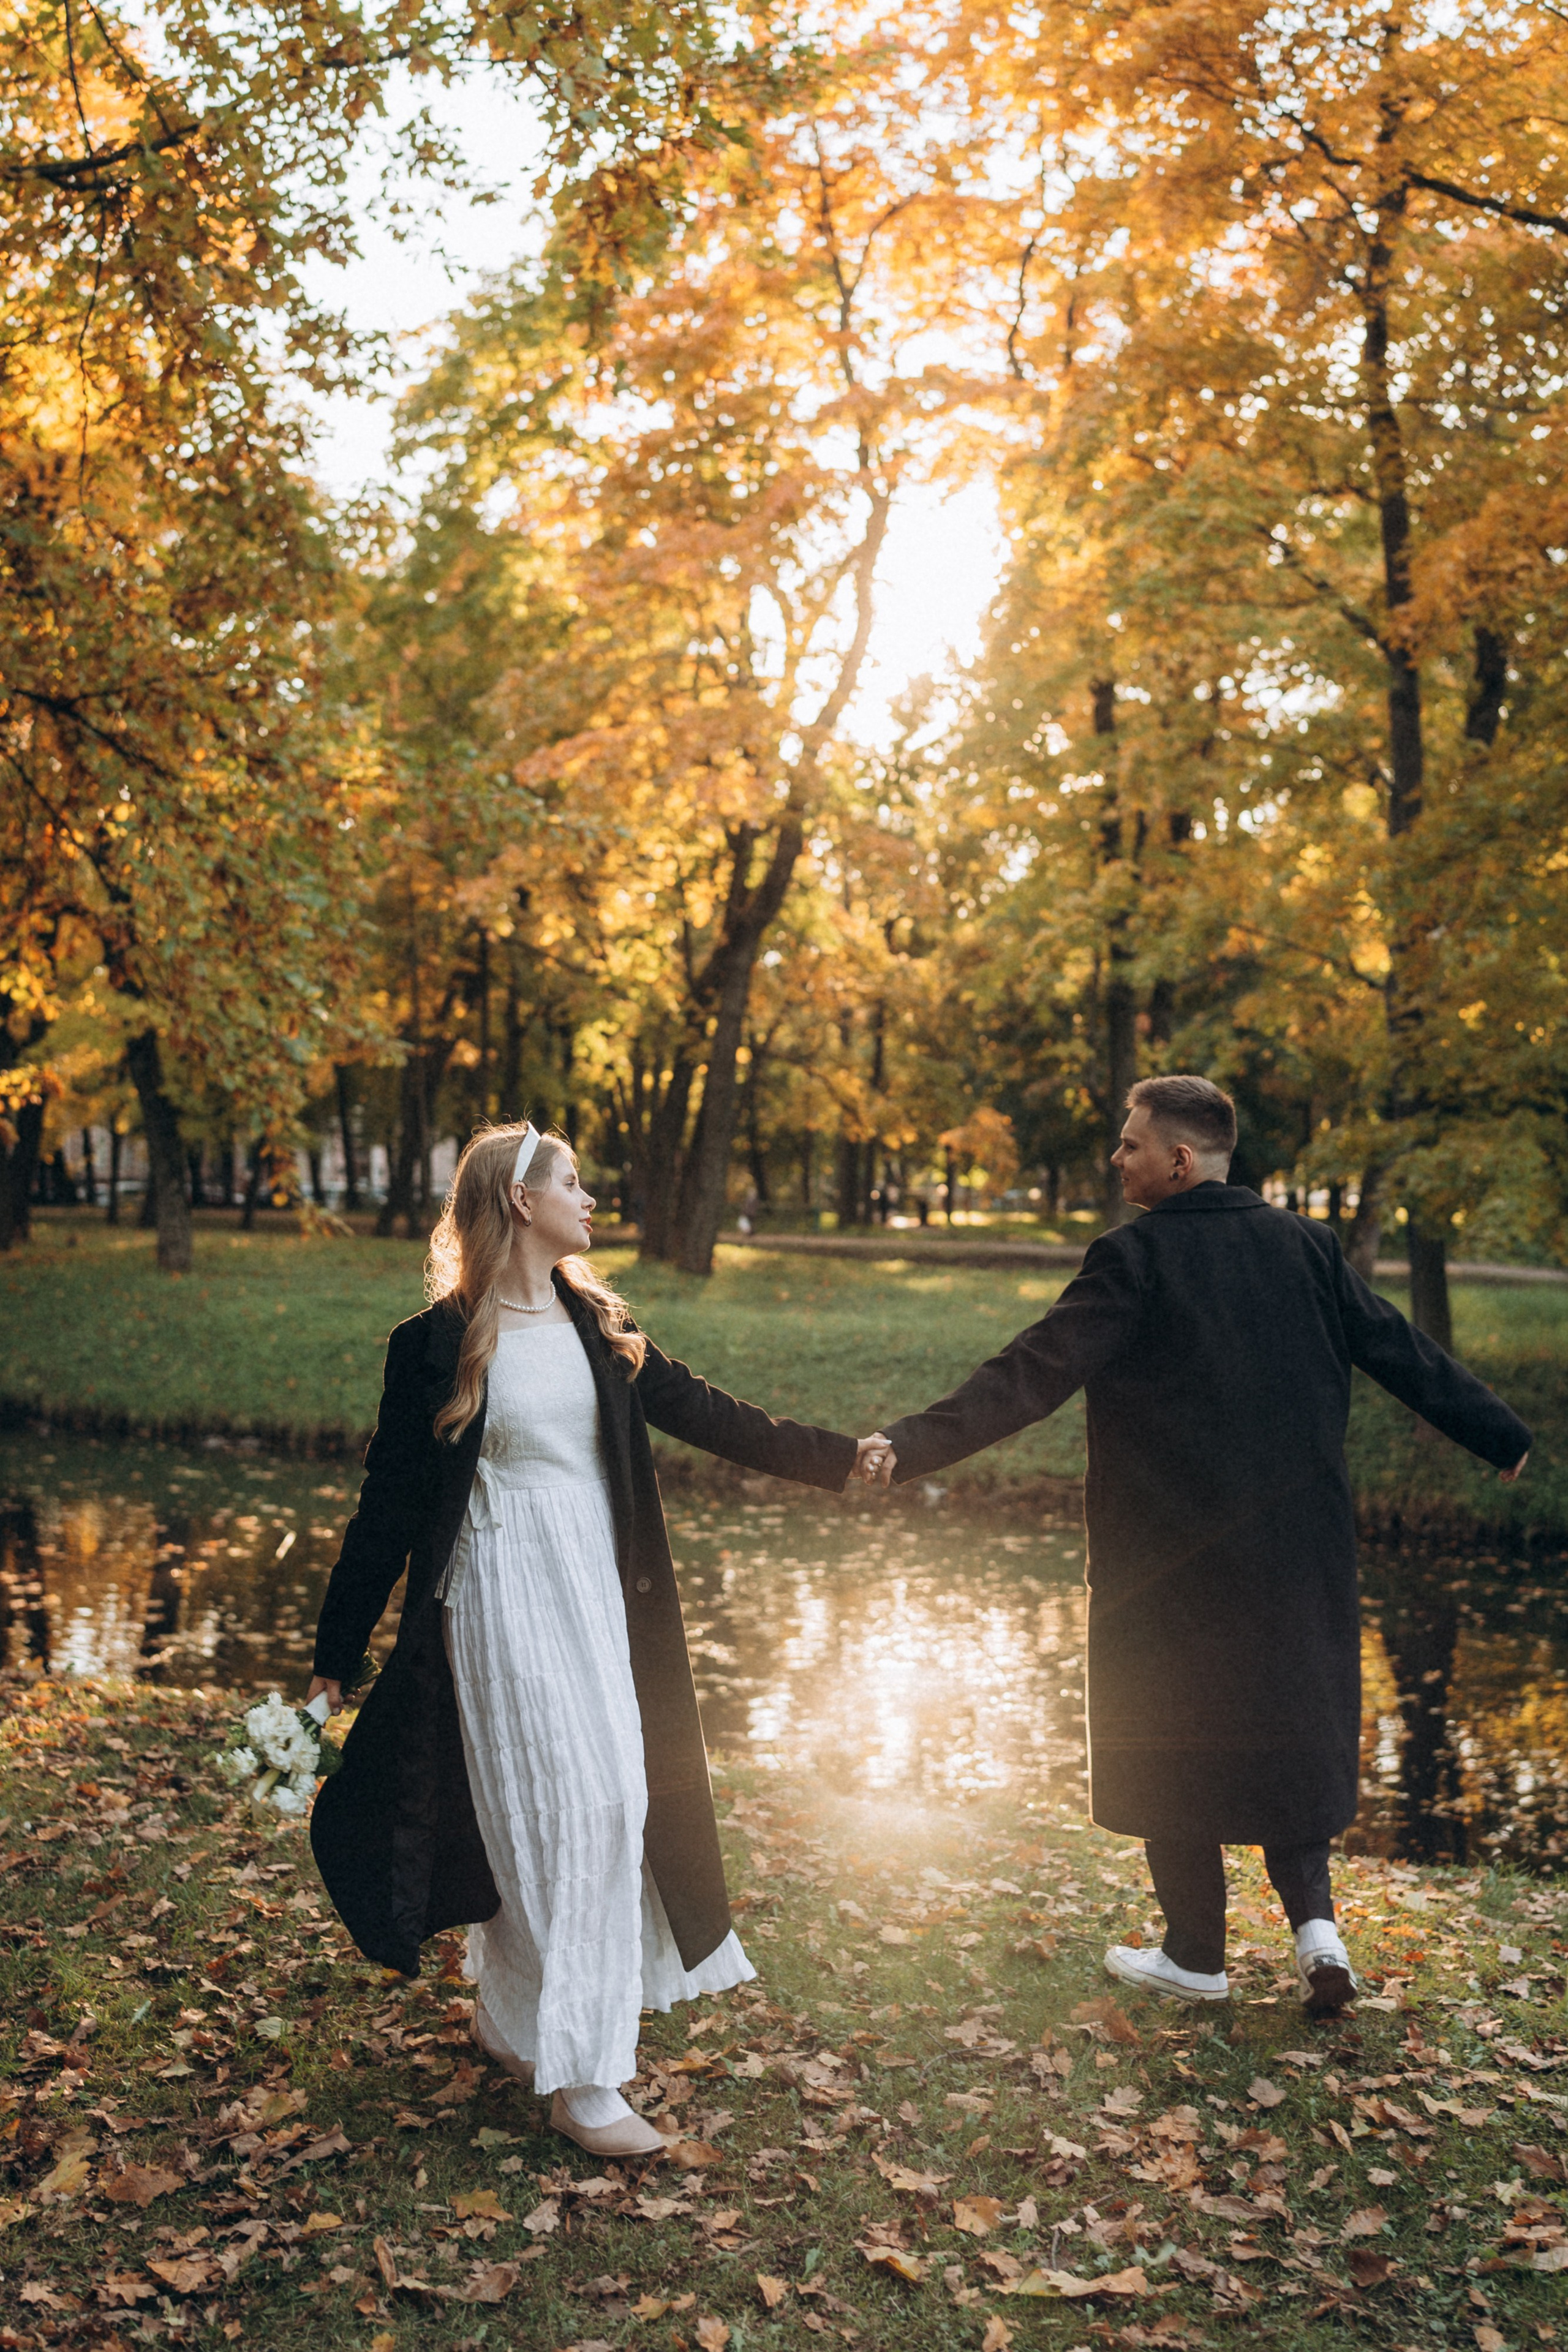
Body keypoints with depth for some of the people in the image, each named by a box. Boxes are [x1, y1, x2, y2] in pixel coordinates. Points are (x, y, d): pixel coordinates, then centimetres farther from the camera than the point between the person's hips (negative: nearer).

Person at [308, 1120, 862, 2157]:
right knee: (561, 1806, -6)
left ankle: (511, 2015, 32)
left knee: (608, 1799, 10)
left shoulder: (597, 1324, 7)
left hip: (603, 1593, 6)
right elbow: (392, 1499, -5)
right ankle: (579, 2075, 6)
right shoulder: (438, 1343, -9)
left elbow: (703, 1412, 8)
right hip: (507, 1597, -6)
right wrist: (338, 1651, -2)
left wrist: (842, 1457, 3)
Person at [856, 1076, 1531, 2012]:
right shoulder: (1304, 1246, 2)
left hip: (1171, 1553, -5)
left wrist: (915, 1444, -25)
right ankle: (1314, 1915, 8)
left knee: (1171, 1742, 10)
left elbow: (1035, 1373, -22)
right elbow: (1401, 1351, 9)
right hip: (1296, 1547, 5)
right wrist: (1504, 1436, 21)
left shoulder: (1136, 1258, -15)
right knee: (1290, 1725, 20)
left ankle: (1197, 1955, 19)